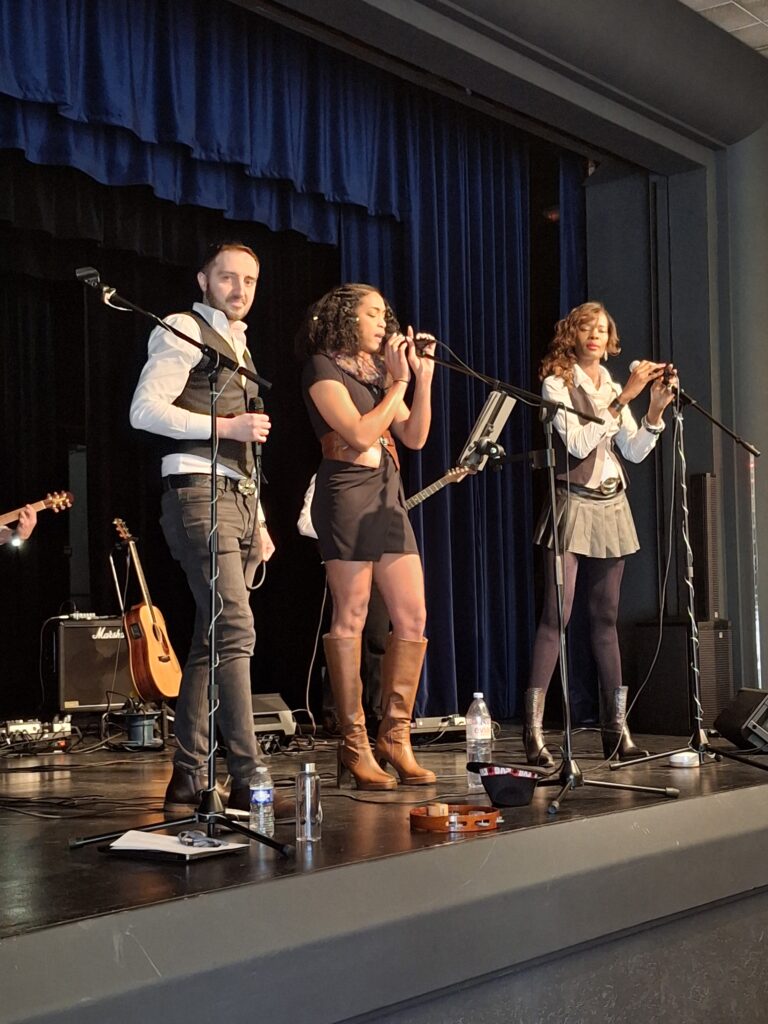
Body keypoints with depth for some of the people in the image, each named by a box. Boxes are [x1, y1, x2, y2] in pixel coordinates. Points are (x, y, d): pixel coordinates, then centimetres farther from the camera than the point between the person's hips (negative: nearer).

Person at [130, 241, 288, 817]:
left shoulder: (238, 345, 25)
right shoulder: (184, 331, -1)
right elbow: (145, 410, -13)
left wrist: (259, 522, 22)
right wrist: (225, 425, -17)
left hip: (238, 499, 9)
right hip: (199, 493, -9)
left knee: (211, 643, 6)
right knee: (237, 631, -17)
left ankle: (188, 781, 9)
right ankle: (249, 782, -18)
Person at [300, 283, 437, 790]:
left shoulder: (380, 370, 21)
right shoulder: (324, 368, -2)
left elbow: (415, 437, 13)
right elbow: (360, 433, -13)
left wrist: (424, 378, 5)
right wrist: (399, 382, -7)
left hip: (388, 496, 8)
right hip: (347, 493, -8)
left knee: (413, 618, 1)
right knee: (351, 618, -6)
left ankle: (395, 736, 9)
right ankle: (354, 743, -1)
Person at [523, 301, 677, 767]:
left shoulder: (614, 388, 15)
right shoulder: (557, 384, -3)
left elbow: (636, 452, 10)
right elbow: (578, 442, -16)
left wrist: (657, 408, -3)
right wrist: (624, 398, -18)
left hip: (611, 508, 6)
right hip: (572, 506, -6)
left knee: (606, 619, 8)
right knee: (557, 616, -12)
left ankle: (616, 727, 11)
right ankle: (534, 731, -13)